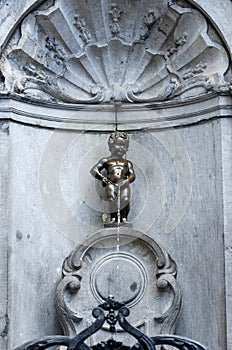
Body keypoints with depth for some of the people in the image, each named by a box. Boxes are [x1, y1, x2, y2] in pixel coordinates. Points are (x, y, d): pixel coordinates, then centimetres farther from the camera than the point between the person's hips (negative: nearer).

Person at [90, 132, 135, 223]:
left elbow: (132, 175, 13)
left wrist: (126, 180, -10)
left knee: (125, 199, -28)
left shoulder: (127, 163, 28)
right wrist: (102, 177, -7)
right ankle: (113, 218, -23)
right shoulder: (106, 160, 23)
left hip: (123, 184, 1)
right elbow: (93, 170, 13)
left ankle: (124, 218, -17)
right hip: (111, 184, -1)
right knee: (112, 199, -30)